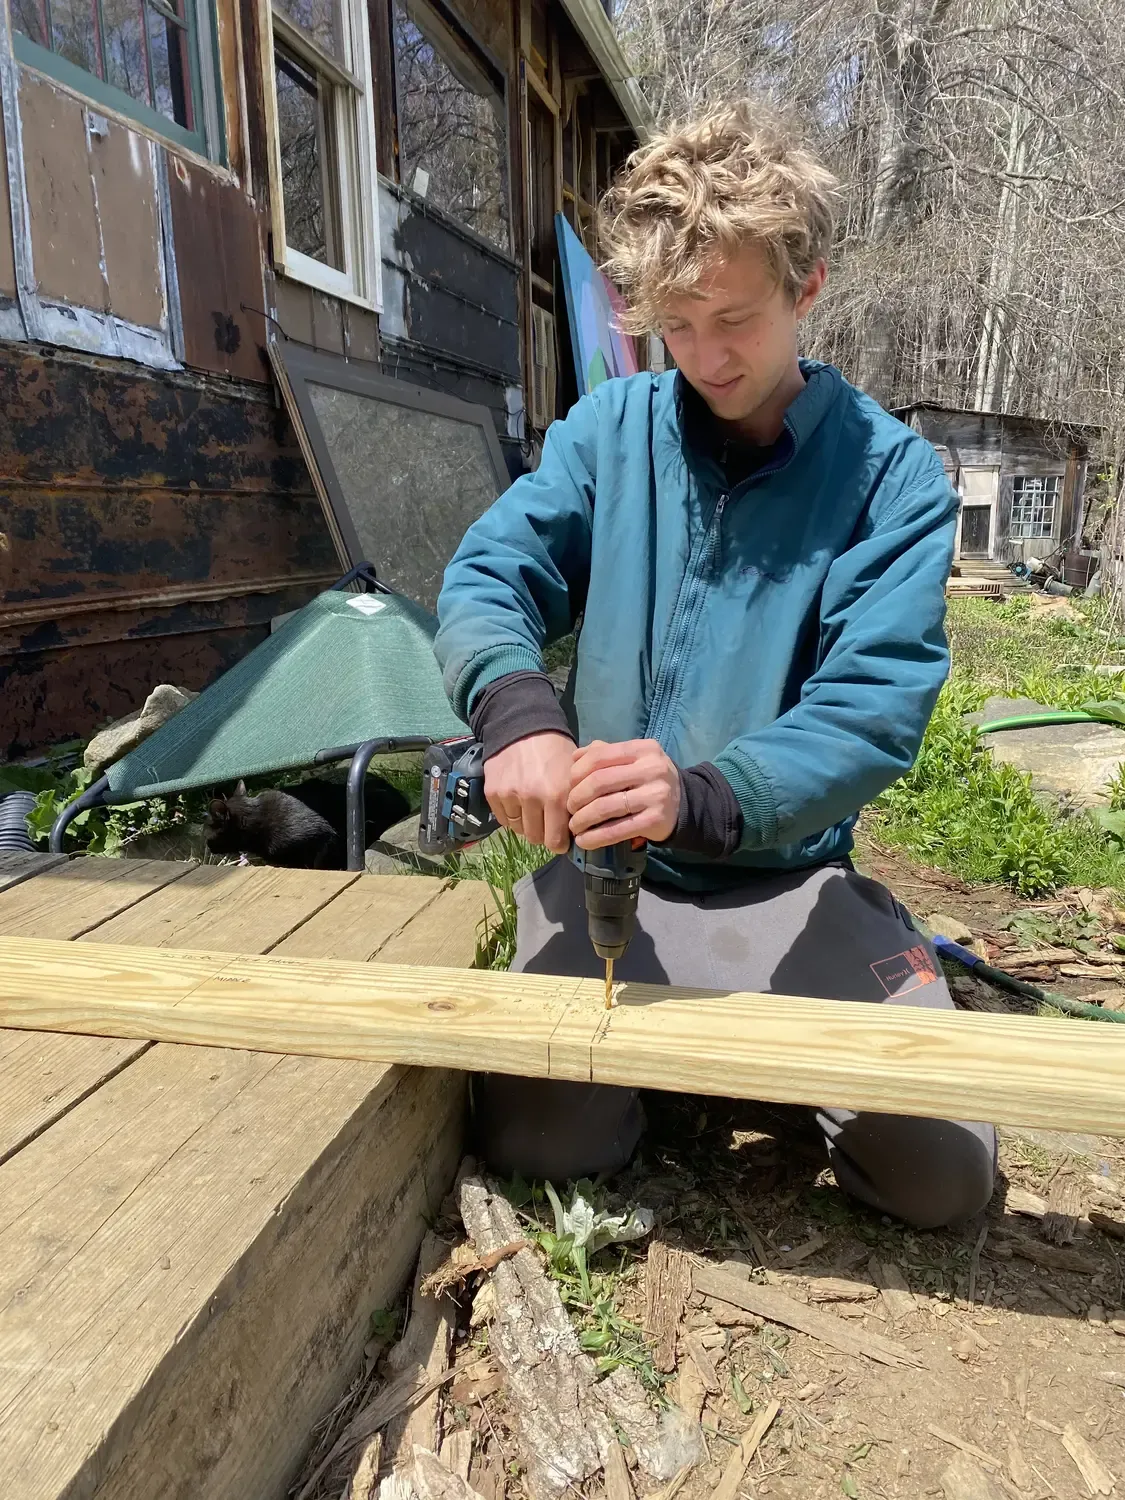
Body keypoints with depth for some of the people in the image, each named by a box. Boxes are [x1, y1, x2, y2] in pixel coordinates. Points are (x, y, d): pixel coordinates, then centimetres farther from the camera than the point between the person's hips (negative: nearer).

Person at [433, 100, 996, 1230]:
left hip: (789, 876, 0)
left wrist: (702, 797, -36)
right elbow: (487, 578, -8)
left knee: (943, 1173, -7)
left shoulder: (890, 473, -6)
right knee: (540, 1142, -13)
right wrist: (519, 712, -31)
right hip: (600, 866, 1)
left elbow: (873, 710, -17)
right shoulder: (612, 429, 1)